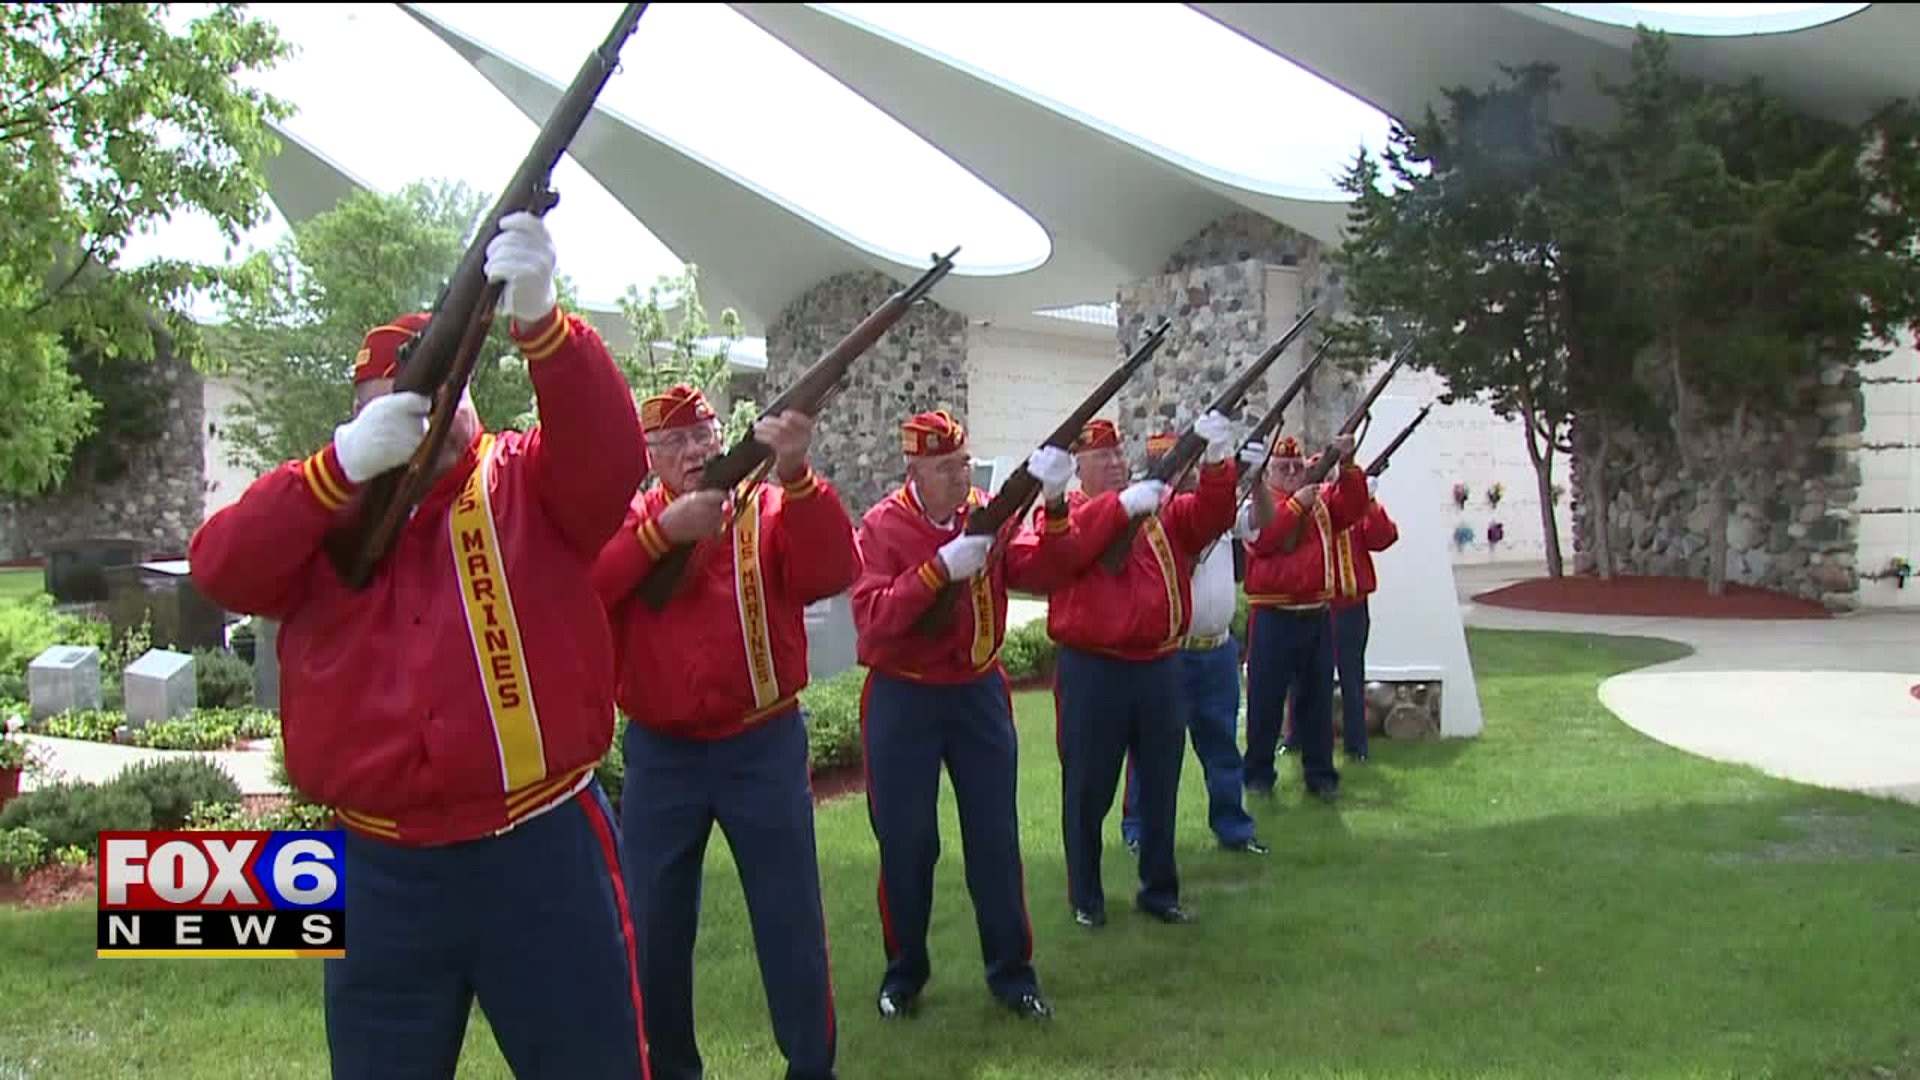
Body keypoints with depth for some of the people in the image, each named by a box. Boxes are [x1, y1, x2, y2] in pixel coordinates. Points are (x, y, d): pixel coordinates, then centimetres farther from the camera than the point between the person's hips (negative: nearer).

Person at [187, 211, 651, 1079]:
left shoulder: (528, 484, -1)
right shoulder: (324, 507, 8)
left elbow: (612, 457, -21)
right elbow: (220, 569, -8)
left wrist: (537, 319, -37)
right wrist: (344, 462, -20)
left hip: (540, 849, -2)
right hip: (382, 869, 3)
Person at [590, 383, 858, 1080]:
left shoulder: (773, 510, 0)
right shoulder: (627, 519, 2)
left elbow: (832, 573, -19)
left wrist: (796, 476, -31)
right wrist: (663, 529, -26)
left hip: (764, 746, -1)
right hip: (661, 753, 1)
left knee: (791, 917, 7)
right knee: (655, 923, 11)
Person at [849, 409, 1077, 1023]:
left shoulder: (989, 513, 0)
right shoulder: (883, 526, -13)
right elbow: (871, 620, -24)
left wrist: (1052, 506, -22)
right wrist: (941, 569, -31)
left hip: (980, 693, 4)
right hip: (903, 700, -3)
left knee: (996, 836, 8)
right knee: (907, 842, 5)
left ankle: (1011, 972, 20)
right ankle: (904, 974, 23)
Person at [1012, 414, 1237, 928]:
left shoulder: (1162, 510, 11)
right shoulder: (1061, 514, -1)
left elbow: (1212, 515, -5)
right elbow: (1059, 550, -23)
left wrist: (1216, 462, -22)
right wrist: (1123, 505, -30)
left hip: (1159, 666, 4)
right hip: (1091, 670, -4)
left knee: (1161, 786, 13)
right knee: (1088, 790, 6)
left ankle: (1159, 890, 27)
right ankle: (1085, 896, 21)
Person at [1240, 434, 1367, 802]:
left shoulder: (1322, 501, 13)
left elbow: (1353, 507, -3)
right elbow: (1261, 539, -19)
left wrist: (1347, 465, -16)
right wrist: (1297, 503, -21)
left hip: (1317, 616, 4)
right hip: (1273, 617, -4)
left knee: (1317, 696, 10)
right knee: (1265, 697, 3)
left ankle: (1320, 772, 19)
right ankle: (1259, 772, 14)